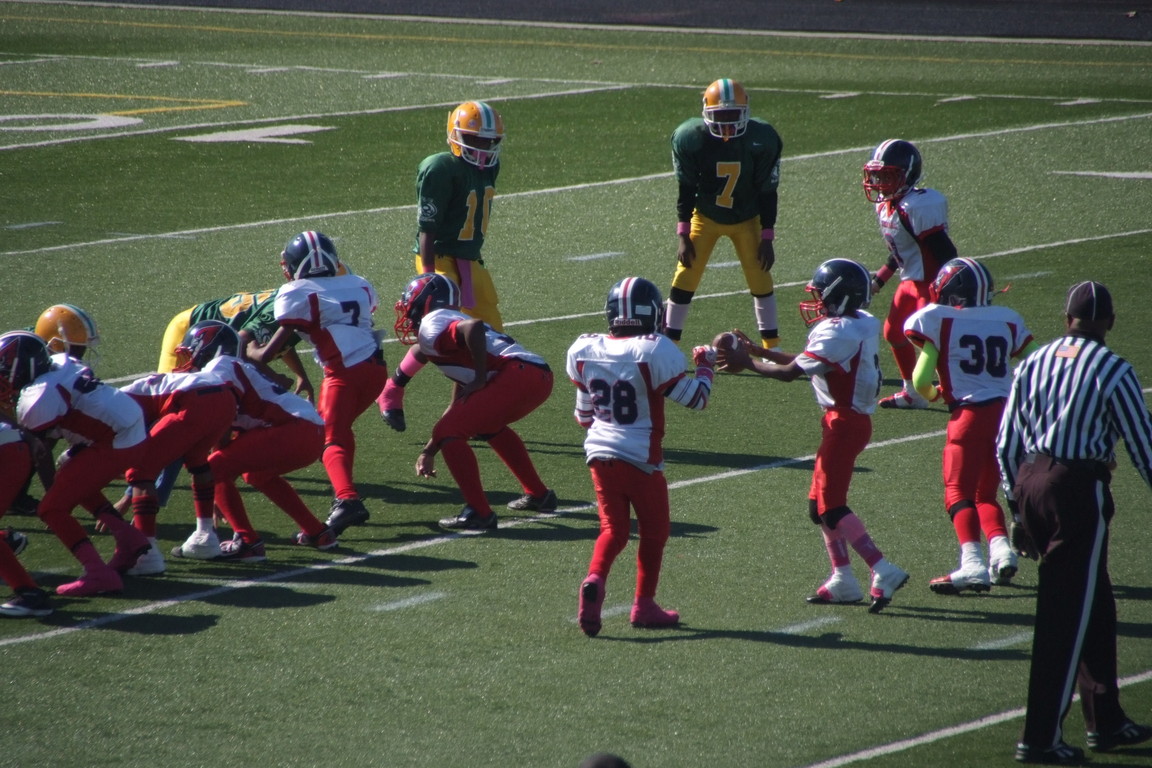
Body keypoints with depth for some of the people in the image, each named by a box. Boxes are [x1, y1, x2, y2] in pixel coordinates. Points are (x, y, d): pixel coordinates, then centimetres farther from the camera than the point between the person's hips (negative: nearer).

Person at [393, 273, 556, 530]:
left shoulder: (431, 327, 2)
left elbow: (474, 327, -22)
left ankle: (479, 513, -6)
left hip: (518, 374, -10)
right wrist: (430, 451, 37)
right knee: (487, 424, 35)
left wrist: (480, 379, -12)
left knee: (449, 432, -5)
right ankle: (538, 495, 40)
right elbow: (459, 409, 35)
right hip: (541, 376, 10)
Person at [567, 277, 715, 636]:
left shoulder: (585, 353, 0)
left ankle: (594, 580, -15)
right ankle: (644, 604, 16)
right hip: (641, 458, -4)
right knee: (655, 529, 14)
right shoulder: (654, 354, -16)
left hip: (600, 454, 4)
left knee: (613, 528, 12)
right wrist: (705, 365, 9)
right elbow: (696, 399, -9)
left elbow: (584, 414, 11)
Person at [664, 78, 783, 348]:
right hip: (705, 217, 0)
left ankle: (772, 347, 11)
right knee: (685, 277, -6)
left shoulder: (761, 140, -21)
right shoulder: (691, 138, -22)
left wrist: (767, 238, -11)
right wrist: (683, 235, -12)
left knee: (760, 279, -1)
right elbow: (686, 190, -11)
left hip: (746, 220, 0)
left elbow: (767, 192, -12)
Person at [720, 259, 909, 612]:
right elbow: (806, 362, 14)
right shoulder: (861, 325, 9)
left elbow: (790, 372, -16)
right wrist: (756, 351, 13)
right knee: (821, 504, 15)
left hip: (844, 422, -10)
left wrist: (747, 362, -4)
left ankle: (883, 571, -13)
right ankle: (842, 579, 18)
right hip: (853, 420, 10)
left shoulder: (836, 334, -20)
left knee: (830, 507, -8)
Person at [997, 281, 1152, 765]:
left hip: (1030, 481, 6)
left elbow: (1006, 444, 12)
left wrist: (1019, 504, 21)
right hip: (1080, 487, -6)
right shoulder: (1112, 371, -7)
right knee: (1067, 613, -2)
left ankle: (1106, 722, 25)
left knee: (1094, 604, 18)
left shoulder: (1033, 364, 10)